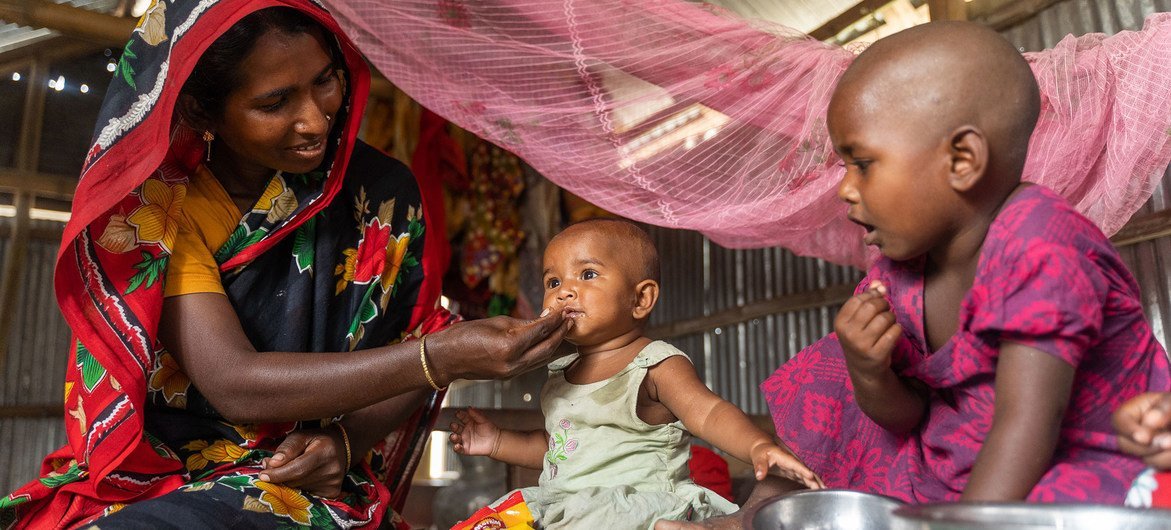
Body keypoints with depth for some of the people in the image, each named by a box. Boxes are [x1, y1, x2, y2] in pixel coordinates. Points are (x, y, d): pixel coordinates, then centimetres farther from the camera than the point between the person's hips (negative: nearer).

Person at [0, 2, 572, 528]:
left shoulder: (379, 193, -6)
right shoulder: (152, 205, -11)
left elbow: (410, 344, 3)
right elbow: (233, 384, -23)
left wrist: (348, 439, -16)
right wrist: (441, 357, -31)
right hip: (150, 477, 1)